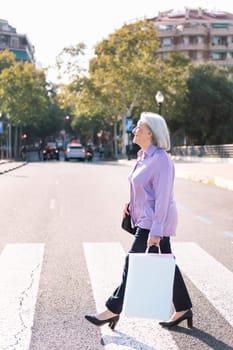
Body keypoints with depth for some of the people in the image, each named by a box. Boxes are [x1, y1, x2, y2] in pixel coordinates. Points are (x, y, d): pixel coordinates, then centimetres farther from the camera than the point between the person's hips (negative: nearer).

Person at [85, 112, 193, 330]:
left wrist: (155, 231, -23)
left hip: (154, 222, -10)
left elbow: (163, 197, -22)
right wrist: (133, 202, 9)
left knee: (133, 263, -3)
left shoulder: (161, 159, -19)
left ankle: (113, 310, 8)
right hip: (145, 220, 10)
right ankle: (183, 309, 24)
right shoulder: (144, 156, 11)